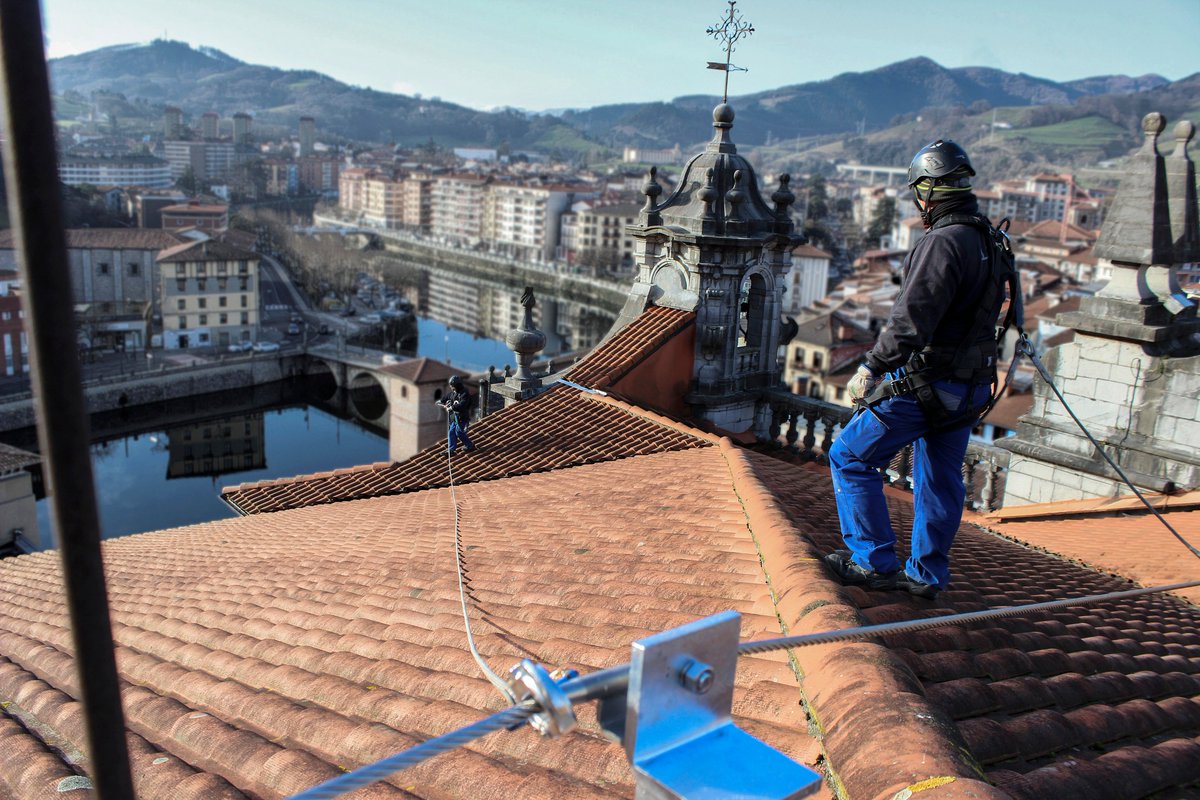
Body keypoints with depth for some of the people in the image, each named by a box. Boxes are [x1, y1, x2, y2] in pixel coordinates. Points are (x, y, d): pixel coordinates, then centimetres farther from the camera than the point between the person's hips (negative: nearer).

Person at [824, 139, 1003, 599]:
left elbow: (912, 319, -27)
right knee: (940, 479, 17)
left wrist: (872, 368, -20)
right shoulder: (988, 239, 10)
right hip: (970, 384, 9)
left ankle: (875, 563, 6)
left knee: (850, 458, 2)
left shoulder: (944, 242, -21)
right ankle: (927, 574, 28)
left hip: (927, 384, -9)